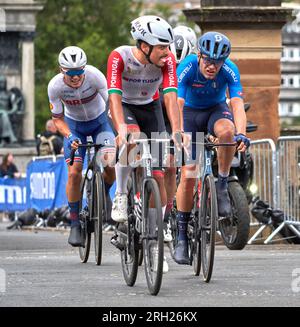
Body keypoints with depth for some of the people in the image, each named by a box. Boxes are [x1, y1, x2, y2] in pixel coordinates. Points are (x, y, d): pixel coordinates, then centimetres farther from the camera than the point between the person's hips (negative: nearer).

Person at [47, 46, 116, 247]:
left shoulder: (95, 76, -31)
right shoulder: (55, 86, -26)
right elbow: (58, 119, -13)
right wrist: (69, 136, -31)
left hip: (99, 121, 0)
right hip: (74, 125, 0)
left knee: (111, 165, -21)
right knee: (74, 172, -15)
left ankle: (103, 194, 13)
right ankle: (75, 224, -1)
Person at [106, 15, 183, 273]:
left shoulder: (167, 60, -25)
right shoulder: (120, 57, -31)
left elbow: (170, 97, -34)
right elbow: (114, 96, -40)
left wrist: (177, 132, -48)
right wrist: (121, 130, -55)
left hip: (150, 107, 2)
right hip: (125, 107, -2)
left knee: (158, 176, -6)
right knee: (132, 140, -38)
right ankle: (121, 195, -17)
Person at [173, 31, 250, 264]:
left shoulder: (230, 70, -26)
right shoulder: (187, 68, -29)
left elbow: (238, 104, -35)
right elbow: (177, 104, -37)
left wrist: (241, 134, -53)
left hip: (216, 110, 1)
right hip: (190, 112, -1)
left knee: (226, 131, -37)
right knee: (188, 175, -10)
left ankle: (222, 187, -16)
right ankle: (182, 237, -1)